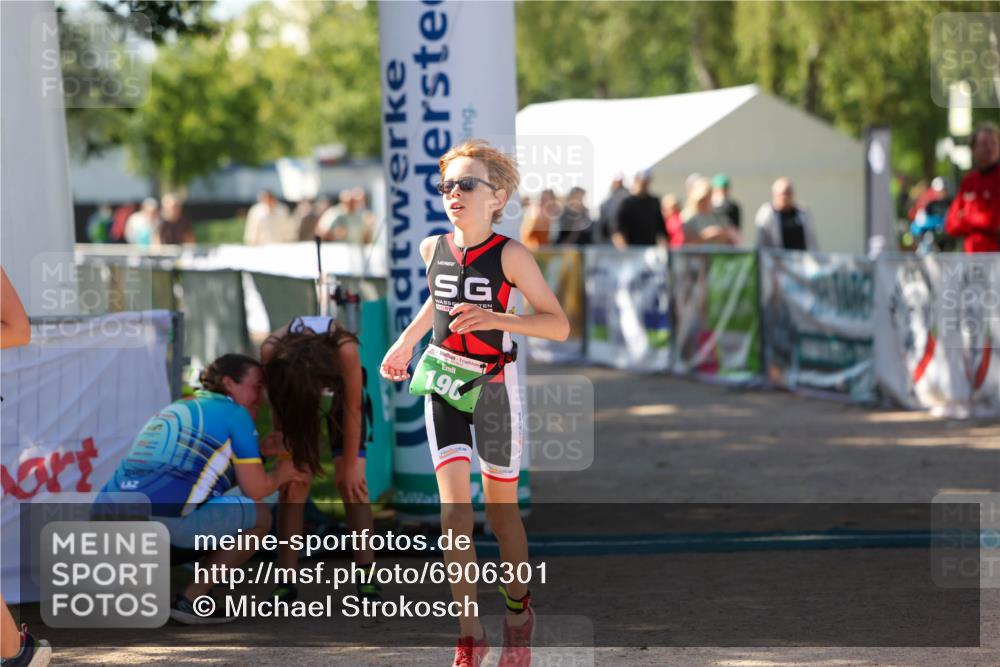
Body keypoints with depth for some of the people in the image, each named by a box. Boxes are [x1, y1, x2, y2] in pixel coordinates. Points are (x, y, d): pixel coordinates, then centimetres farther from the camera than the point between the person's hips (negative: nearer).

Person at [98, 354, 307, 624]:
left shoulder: (177, 409, 31)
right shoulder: (235, 413, 8)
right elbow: (255, 489, 6)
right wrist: (280, 474, 28)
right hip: (161, 517, -8)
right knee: (259, 517, 11)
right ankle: (190, 600, 5)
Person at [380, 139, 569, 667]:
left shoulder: (510, 255, -15)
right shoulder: (433, 248, -1)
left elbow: (559, 325, -16)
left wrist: (496, 318, -29)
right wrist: (406, 341, 24)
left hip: (494, 385, -3)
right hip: (443, 383, 3)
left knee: (501, 510, 10)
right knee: (454, 505, -10)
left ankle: (518, 611, 36)